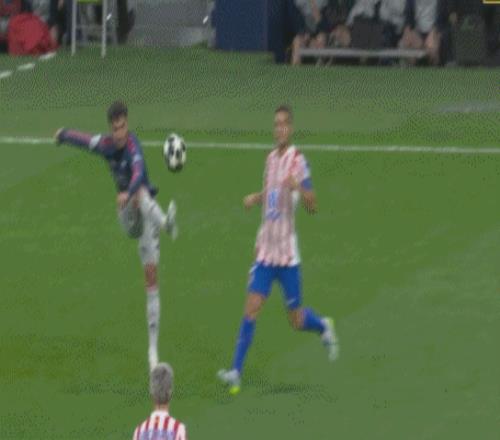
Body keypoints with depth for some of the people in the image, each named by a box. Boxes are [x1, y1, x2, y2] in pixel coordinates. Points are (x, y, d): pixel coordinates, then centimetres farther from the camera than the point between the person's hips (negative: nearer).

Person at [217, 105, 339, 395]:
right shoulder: (271, 158, 8)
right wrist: (256, 198, 7)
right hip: (266, 251, 5)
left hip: (288, 253, -5)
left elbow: (312, 206, -17)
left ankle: (324, 327, 37)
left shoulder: (298, 161, -11)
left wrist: (299, 188, -35)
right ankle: (236, 371, -9)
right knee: (252, 308, -7)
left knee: (297, 321, 5)